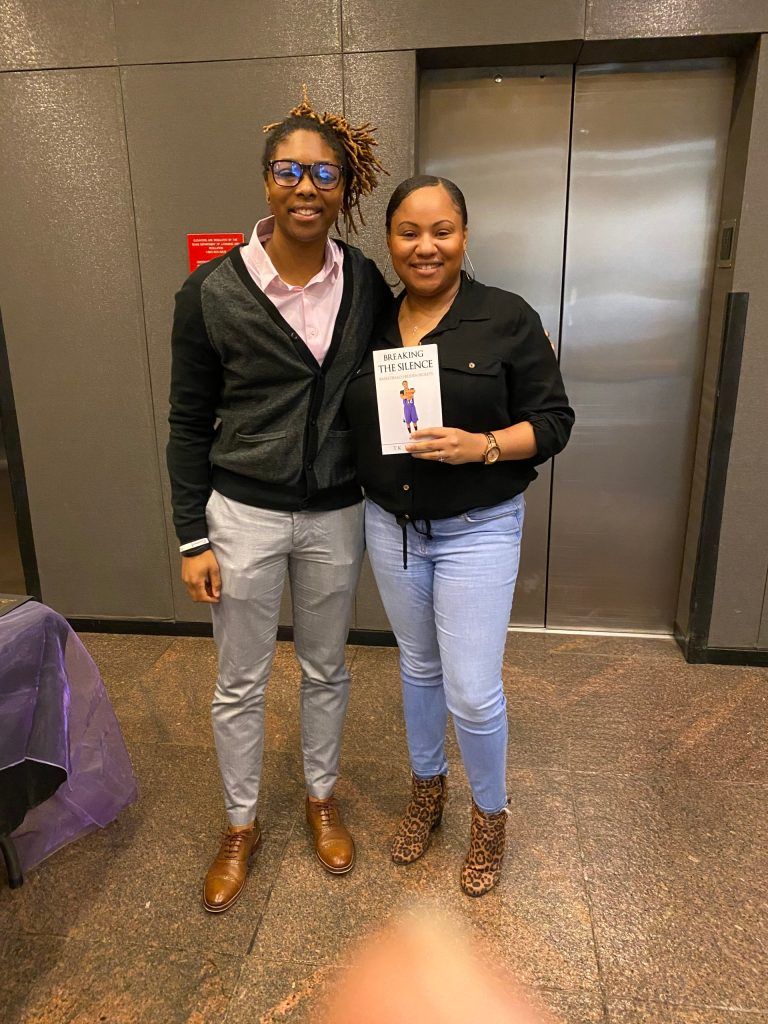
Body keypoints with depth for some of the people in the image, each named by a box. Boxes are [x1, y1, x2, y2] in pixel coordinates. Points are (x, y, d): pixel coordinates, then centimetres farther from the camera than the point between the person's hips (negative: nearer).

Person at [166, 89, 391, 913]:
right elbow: (188, 424, -4)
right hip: (242, 514, -1)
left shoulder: (367, 284, -3)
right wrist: (192, 539, -6)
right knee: (240, 683, 13)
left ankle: (321, 798, 45)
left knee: (325, 668, 19)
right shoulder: (212, 291, -9)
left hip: (336, 514, 2)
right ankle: (241, 826, 38)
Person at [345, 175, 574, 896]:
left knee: (472, 693, 0)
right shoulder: (371, 322, 3)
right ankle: (427, 789, 43)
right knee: (418, 666, 20)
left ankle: (490, 815, 30)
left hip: (477, 530, -4)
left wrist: (483, 445, -23)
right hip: (390, 525, 4)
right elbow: (353, 423, 10)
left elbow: (553, 420, -8)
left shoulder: (507, 319, -9)